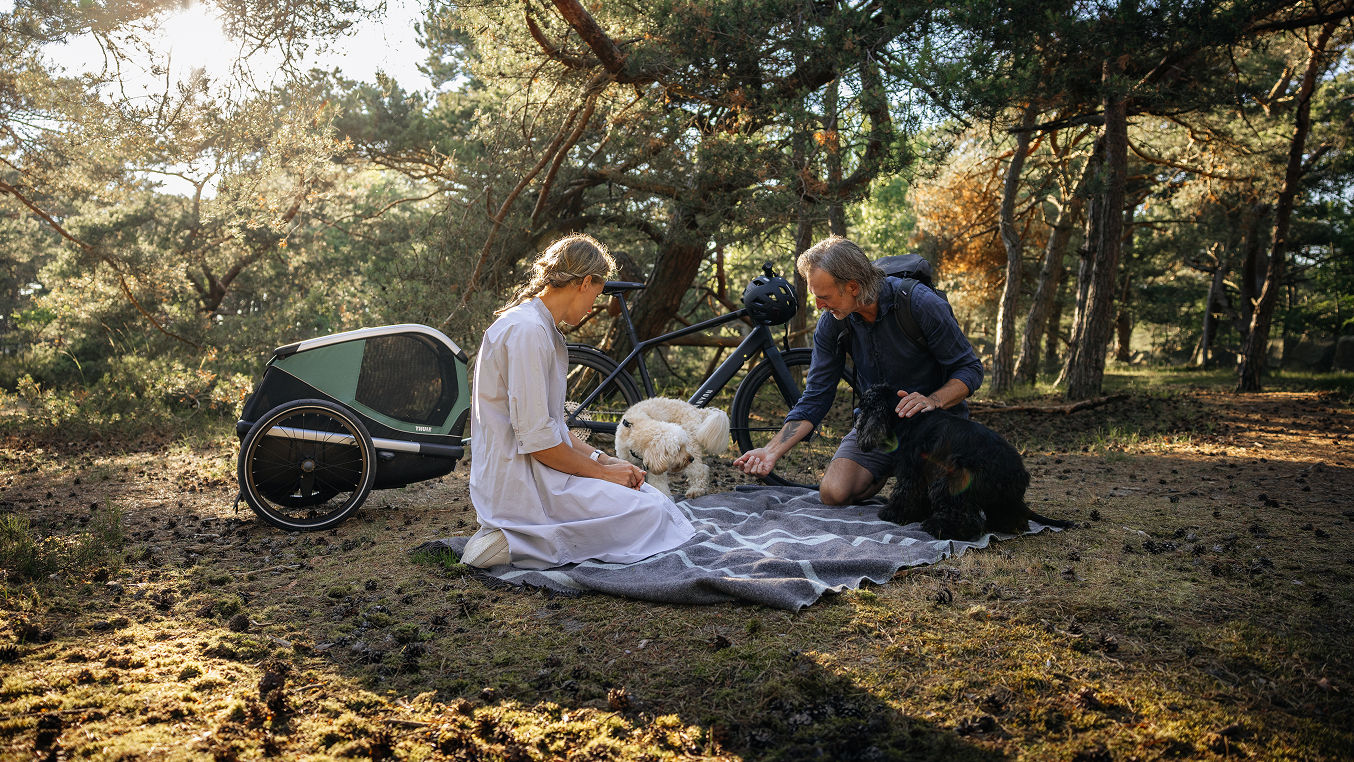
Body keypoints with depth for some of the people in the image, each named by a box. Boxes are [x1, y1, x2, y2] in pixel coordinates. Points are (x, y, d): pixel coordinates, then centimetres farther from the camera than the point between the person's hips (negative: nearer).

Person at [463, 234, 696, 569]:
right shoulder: (527, 331, -18)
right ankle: (516, 544, -12)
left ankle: (521, 537, 4)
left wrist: (601, 459, 6)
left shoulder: (540, 327, 16)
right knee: (652, 516, -12)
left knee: (655, 498, 9)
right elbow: (537, 439, -21)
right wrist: (602, 471, -10)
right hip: (518, 486, -10)